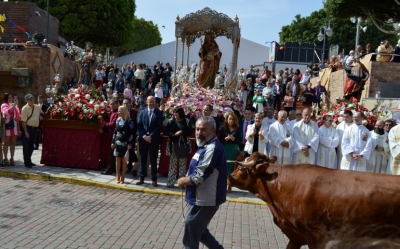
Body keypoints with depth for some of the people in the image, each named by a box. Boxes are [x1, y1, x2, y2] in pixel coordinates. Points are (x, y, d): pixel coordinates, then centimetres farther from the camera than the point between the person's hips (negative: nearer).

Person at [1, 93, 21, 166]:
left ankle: (12, 158, 13)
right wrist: (14, 104, -23)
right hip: (7, 127, -5)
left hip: (15, 127, 5)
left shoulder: (15, 105, 15)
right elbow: (8, 112, -22)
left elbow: (18, 114, 22)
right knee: (6, 143, 2)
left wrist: (18, 117, 0)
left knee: (13, 143, 7)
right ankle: (6, 159, 6)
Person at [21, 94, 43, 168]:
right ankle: (27, 162, 8)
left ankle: (29, 161, 28)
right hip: (27, 128, -6)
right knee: (26, 146, 0)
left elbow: (42, 114, 27)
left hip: (35, 128, 6)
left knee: (31, 146, 15)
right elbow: (23, 121, -15)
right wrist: (26, 131, -19)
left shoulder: (37, 107, 8)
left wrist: (41, 117, 3)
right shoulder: (25, 108, -11)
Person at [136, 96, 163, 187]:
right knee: (142, 159, 8)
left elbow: (159, 127, -6)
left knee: (153, 160, 3)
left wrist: (151, 136, -13)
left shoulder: (159, 113, 0)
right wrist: (144, 136, -10)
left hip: (154, 140, -2)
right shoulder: (142, 111, 6)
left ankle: (154, 180, 10)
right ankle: (141, 178, 17)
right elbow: (139, 125, 2)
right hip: (143, 139, 2)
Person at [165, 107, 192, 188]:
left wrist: (182, 132, -16)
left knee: (183, 165, 5)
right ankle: (170, 182, 8)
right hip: (173, 145, 0)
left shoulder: (187, 121, 0)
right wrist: (175, 134, -14)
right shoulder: (171, 121, 1)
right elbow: (166, 132, 1)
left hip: (183, 145, 0)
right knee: (172, 164, 2)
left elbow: (190, 133, -1)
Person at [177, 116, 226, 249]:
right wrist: (186, 179, 3)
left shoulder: (212, 149, -23)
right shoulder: (206, 146, 11)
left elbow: (198, 178, -25)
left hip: (203, 200, -10)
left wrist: (182, 181, -7)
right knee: (199, 232, 23)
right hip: (202, 199, 10)